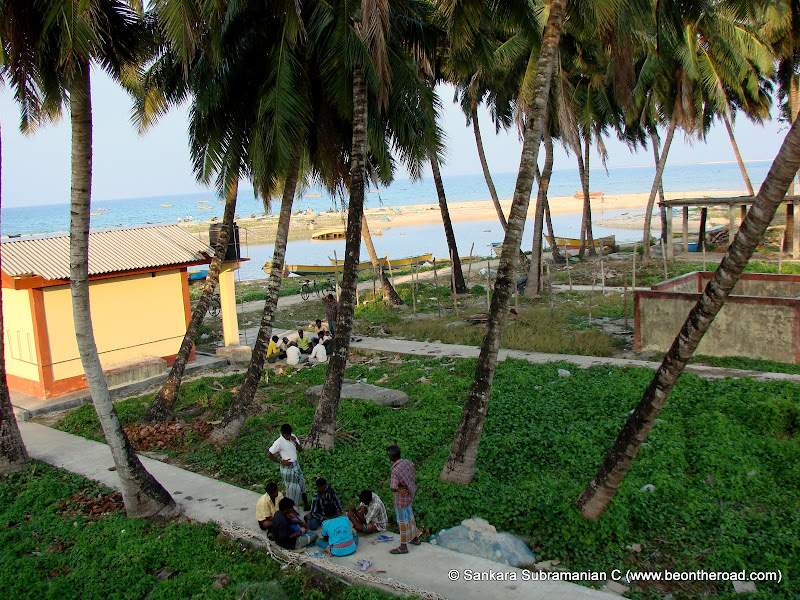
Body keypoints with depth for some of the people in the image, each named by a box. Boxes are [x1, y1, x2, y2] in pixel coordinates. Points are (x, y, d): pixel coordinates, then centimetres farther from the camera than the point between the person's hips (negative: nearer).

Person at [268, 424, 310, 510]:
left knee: (302, 484, 13)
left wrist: (295, 442, -16)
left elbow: (300, 450, 3)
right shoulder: (279, 442, -21)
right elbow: (269, 455, -17)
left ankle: (306, 504, 27)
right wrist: (281, 462, -16)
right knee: (291, 488, 3)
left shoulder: (293, 437, -1)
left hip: (296, 465, 7)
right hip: (287, 467, -6)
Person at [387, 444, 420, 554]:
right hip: (410, 495, 8)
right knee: (410, 516, 25)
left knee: (402, 521, 6)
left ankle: (403, 547, 19)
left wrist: (398, 489, -20)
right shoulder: (408, 462, -7)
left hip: (401, 499, -8)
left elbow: (393, 487, -39)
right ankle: (415, 538, 42)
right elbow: (414, 478, 7)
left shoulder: (395, 470, -30)